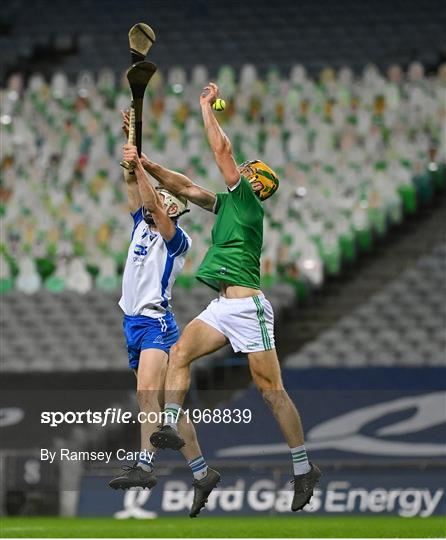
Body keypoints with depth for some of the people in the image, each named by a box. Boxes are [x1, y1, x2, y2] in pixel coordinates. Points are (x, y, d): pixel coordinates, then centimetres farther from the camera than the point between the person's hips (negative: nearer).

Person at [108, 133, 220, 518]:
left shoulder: (175, 239, -3)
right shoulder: (142, 226, 17)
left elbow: (153, 203, -18)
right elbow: (134, 187, 15)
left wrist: (139, 166, -17)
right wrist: (131, 148, 6)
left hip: (155, 323, -8)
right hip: (134, 324, 8)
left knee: (149, 394, -25)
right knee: (165, 405, 7)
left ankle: (145, 466, -37)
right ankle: (201, 472, 10)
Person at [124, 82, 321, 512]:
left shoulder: (248, 200, -3)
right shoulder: (228, 204, 20)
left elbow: (222, 151, -7)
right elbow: (185, 187, 23)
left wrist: (206, 106, 3)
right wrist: (145, 165, 14)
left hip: (248, 307, -9)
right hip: (222, 308, 9)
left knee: (270, 388, -7)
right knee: (180, 350, -10)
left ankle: (304, 468, -2)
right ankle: (170, 425, -21)